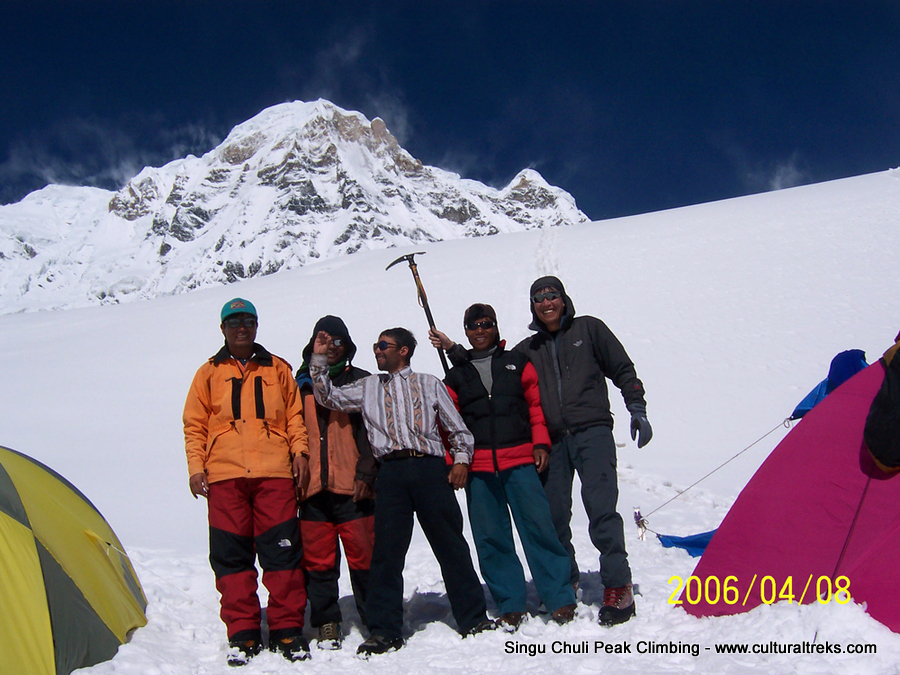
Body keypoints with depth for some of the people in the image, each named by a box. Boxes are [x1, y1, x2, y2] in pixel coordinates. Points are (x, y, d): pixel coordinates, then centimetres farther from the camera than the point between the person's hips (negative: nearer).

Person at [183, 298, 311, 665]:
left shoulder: (277, 369, 15)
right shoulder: (209, 373, 14)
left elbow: (294, 415, 15)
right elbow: (194, 425, 12)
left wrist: (299, 451, 2)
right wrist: (196, 466, 1)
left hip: (274, 473, 0)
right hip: (224, 476, 1)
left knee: (282, 551, -4)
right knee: (232, 556, 1)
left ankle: (286, 629, 6)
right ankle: (242, 632, 10)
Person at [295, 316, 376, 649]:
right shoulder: (300, 386, 16)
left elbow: (371, 431, 2)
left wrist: (365, 474, -8)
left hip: (352, 486, -2)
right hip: (312, 487, 2)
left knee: (364, 556, -2)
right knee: (317, 560, 3)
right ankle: (326, 624, 14)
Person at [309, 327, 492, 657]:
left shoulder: (429, 383, 15)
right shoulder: (368, 387, 21)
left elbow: (458, 428, 14)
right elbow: (328, 397, 13)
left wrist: (461, 460, -1)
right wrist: (319, 359, 5)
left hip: (431, 468, -1)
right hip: (391, 472, 2)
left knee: (451, 545, 0)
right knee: (386, 550, -2)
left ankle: (474, 618, 11)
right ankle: (384, 630, 5)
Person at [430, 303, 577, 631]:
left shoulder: (516, 362, 12)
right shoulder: (456, 374, 14)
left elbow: (537, 402, 8)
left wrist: (541, 443, -2)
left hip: (519, 460, -2)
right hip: (477, 468, 2)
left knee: (539, 527, -8)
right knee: (491, 538, 3)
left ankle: (561, 599, 2)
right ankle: (510, 606, 13)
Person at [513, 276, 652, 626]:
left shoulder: (588, 329, 10)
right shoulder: (528, 349, 18)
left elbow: (623, 370, 10)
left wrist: (637, 409, 1)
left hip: (592, 432, -3)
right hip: (552, 440, 4)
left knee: (601, 509, -14)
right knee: (553, 516, 3)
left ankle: (618, 587, -8)